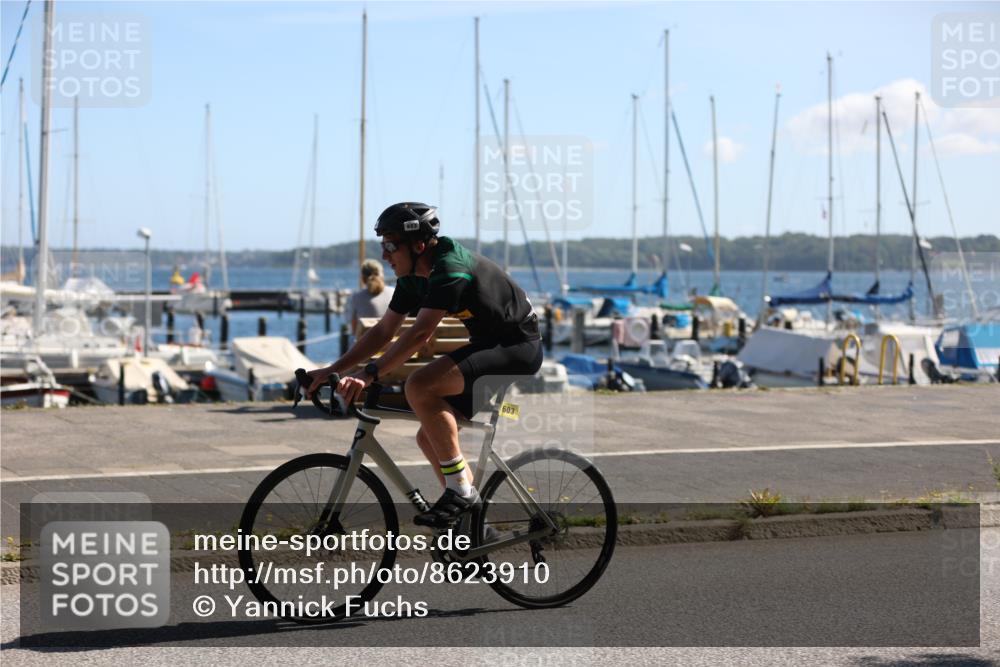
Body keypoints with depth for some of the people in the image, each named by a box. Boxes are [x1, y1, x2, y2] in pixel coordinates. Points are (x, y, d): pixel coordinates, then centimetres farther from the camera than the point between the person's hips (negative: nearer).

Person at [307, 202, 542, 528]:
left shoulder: (451, 269, -25)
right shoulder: (413, 278, 4)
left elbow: (420, 333, -34)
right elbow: (383, 331, 7)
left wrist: (369, 373, -38)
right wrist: (332, 370, -1)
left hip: (518, 347, -10)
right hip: (487, 344, 10)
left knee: (419, 387, -27)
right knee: (429, 436, 6)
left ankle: (460, 489, -18)